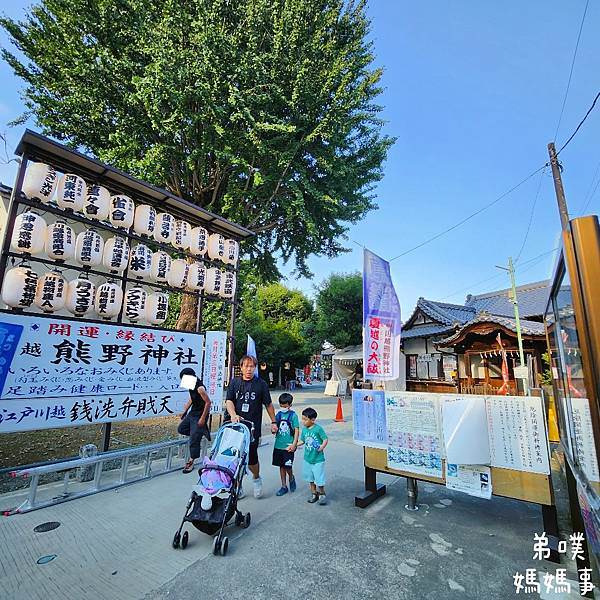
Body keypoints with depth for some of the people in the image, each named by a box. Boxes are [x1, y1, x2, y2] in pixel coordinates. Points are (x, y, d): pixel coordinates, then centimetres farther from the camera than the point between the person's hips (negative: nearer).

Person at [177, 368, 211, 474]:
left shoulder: (200, 387, -27)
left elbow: (208, 402, -25)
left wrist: (203, 418, -22)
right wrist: (184, 412, 16)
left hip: (199, 415, -10)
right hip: (192, 413, 10)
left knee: (194, 439, -3)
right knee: (181, 429, 18)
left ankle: (191, 462, 12)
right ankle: (202, 430, 22)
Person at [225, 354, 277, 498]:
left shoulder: (261, 384, 1)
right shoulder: (235, 382, 5)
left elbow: (268, 404, 8)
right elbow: (229, 401, -4)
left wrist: (273, 422, 9)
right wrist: (233, 415, -22)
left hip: (253, 427, -2)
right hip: (235, 426, 2)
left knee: (251, 457, 1)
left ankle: (256, 478, 33)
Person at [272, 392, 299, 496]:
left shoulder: (293, 415, -8)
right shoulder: (278, 415, 4)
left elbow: (297, 430, -7)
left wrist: (294, 444, -14)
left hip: (288, 446, -4)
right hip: (278, 445, 5)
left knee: (287, 467, -3)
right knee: (281, 466, 13)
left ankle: (291, 479, 28)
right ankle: (284, 486, 28)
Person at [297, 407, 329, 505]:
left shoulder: (318, 428, -17)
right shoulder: (304, 429, 0)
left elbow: (325, 439, -14)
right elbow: (302, 441, 10)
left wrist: (322, 447, -28)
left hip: (318, 459, -6)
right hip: (308, 458, 6)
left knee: (319, 478, 2)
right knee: (310, 478, 18)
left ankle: (322, 494, 25)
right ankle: (314, 494, 35)